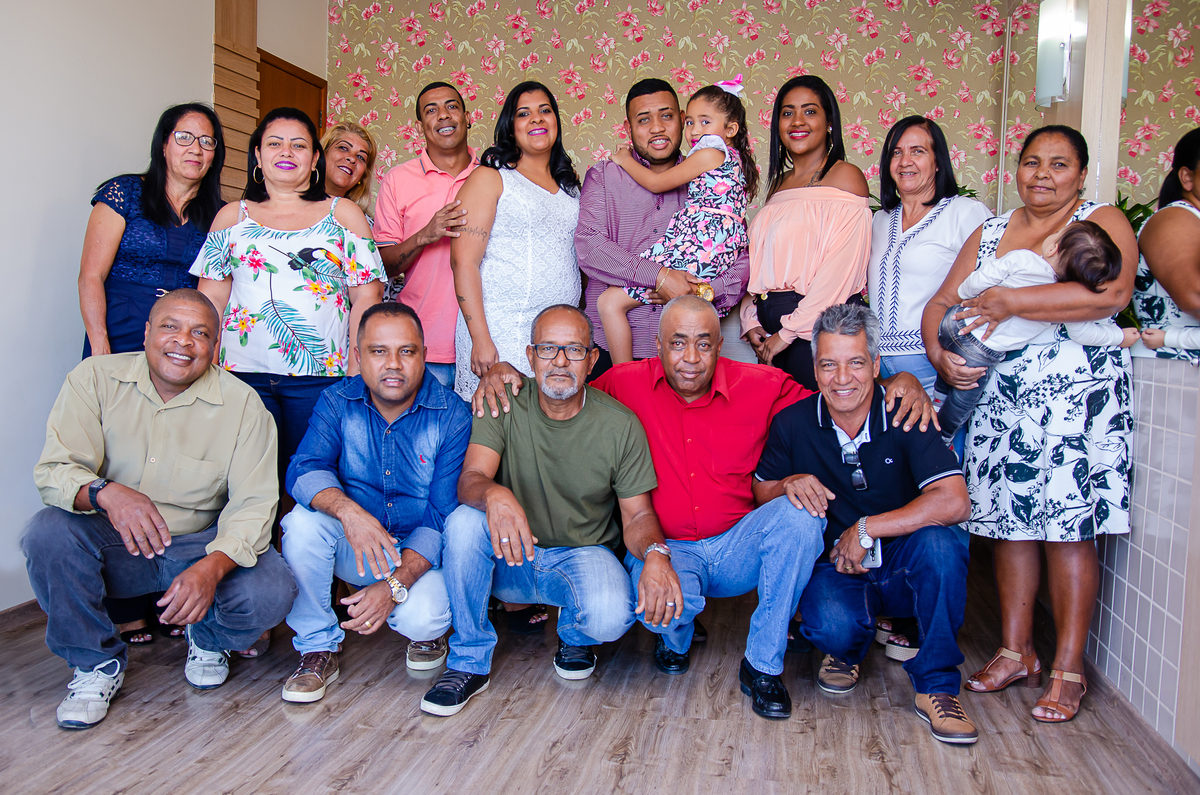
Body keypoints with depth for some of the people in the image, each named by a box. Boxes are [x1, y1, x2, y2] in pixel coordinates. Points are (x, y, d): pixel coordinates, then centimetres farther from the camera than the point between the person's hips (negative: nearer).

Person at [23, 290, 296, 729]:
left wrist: (211, 568, -33)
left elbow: (254, 504, -14)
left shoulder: (242, 404, -10)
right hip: (113, 544, 1)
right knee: (47, 532, -29)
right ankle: (97, 662, -3)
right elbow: (53, 471, -14)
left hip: (204, 543, -1)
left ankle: (207, 639, 13)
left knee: (269, 593, -27)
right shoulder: (95, 378, -7)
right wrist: (106, 493, -38)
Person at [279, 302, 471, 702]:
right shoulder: (336, 403, -6)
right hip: (351, 548, 3)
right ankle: (317, 648, -9)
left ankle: (426, 629, 10)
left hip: (419, 551, -2)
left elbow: (444, 516, -17)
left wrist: (394, 585, -28)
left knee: (423, 618, -31)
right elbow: (304, 470, -21)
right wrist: (347, 509, -44)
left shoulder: (452, 416, -14)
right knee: (304, 520, -27)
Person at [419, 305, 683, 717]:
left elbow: (637, 515, -6)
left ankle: (575, 636, 9)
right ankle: (469, 661, -11)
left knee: (610, 617, -33)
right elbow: (470, 479, -20)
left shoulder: (621, 425, -9)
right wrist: (494, 494, -47)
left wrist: (656, 552, -30)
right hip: (510, 557, 1)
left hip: (584, 554, -1)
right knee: (464, 521, -30)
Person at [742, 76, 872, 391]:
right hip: (771, 328, 6)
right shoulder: (779, 182, 16)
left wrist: (789, 330, -15)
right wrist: (750, 321, 1)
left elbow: (840, 269, -14)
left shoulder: (845, 176, -5)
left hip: (821, 326, -6)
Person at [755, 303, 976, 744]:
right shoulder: (792, 423, -6)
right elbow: (759, 494, 5)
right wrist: (788, 485, -19)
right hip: (834, 567, 0)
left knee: (939, 542, -33)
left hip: (903, 566, 0)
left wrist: (866, 529, -24)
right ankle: (847, 649, 10)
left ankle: (936, 685, -13)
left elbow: (954, 501, -24)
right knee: (833, 625, -33)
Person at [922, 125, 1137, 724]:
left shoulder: (1104, 221, 3)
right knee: (1009, 521, 6)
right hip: (998, 393, 4)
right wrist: (939, 355, -8)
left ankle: (1068, 669, 7)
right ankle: (1016, 653, 18)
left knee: (1068, 524, -4)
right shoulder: (989, 234, 17)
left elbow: (1112, 294, -16)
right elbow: (940, 303, 12)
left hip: (1077, 393, -4)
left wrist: (1013, 303, -16)